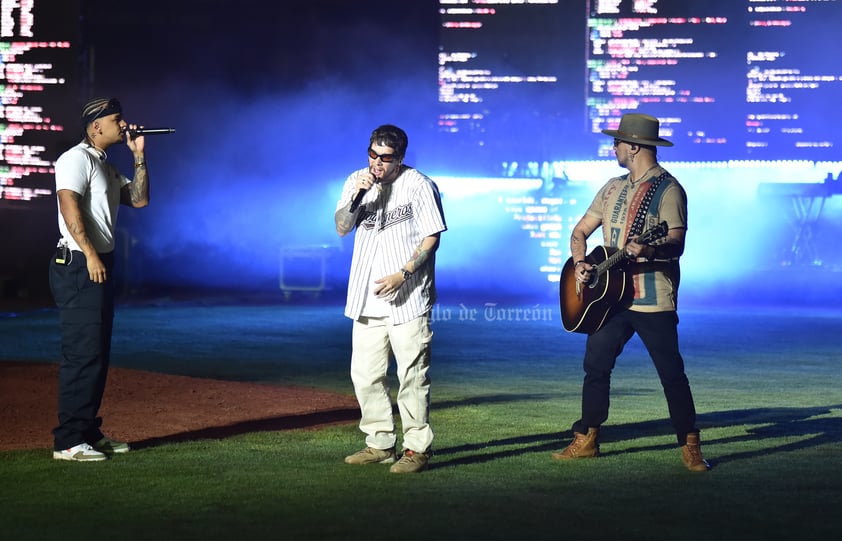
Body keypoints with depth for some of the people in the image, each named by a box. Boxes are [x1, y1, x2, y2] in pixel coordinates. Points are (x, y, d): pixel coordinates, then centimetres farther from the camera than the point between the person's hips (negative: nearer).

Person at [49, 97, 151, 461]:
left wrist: (139, 157, 12)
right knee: (82, 353, -11)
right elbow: (69, 206, -20)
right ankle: (68, 442, -9)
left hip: (100, 266, 10)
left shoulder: (106, 167, 21)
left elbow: (139, 199, 18)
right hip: (79, 266, -10)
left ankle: (89, 432, 21)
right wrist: (90, 255, -25)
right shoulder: (77, 159, -9)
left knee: (98, 353, 13)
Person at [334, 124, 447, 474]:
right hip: (367, 298, 6)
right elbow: (342, 228, 3)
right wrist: (358, 195, -13)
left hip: (408, 298, -6)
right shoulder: (357, 181, 10)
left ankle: (417, 448, 2)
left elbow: (432, 237, -6)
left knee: (412, 376, -5)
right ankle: (380, 444, 19)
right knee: (365, 374, 8)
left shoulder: (419, 185, -5)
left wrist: (402, 274, -16)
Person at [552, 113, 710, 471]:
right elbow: (581, 231, 16)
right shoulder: (613, 188, 14)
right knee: (595, 365, 9)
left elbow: (676, 244, -20)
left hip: (653, 300, -7)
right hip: (611, 295, 7)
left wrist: (650, 251, -41)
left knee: (672, 374, -5)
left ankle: (690, 447, 2)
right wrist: (580, 262, -4)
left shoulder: (668, 189, -9)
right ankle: (586, 440, 20)